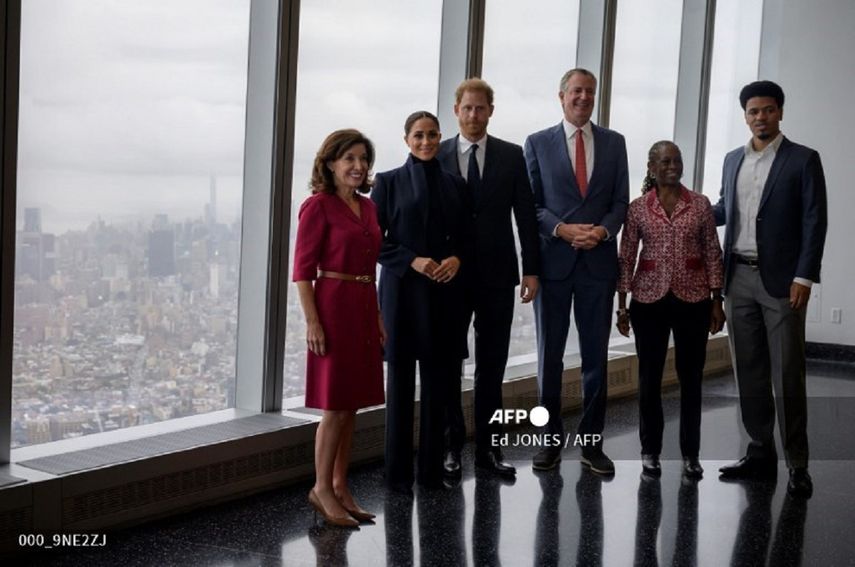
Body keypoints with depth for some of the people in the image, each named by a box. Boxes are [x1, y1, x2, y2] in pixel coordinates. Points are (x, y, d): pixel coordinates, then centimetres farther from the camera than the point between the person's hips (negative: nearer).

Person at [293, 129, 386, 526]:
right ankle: (322, 489, 9)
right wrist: (312, 322, -18)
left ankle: (340, 488, 18)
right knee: (337, 406, -3)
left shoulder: (367, 207, 13)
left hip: (364, 308, 7)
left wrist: (377, 317, 16)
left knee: (352, 405, 10)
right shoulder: (318, 206, -9)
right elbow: (303, 269, -12)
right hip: (334, 307, -7)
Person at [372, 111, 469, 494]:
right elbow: (375, 240, -2)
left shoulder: (454, 185, 11)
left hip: (445, 292, 3)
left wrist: (457, 259, -8)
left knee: (437, 381, 4)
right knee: (401, 380, 1)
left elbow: (466, 236, 13)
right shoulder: (389, 182, 2)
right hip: (403, 290, -2)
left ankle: (432, 469, 12)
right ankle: (398, 472, 8)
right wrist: (413, 261, -14)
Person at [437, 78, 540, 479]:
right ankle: (450, 446, 16)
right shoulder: (437, 156, 2)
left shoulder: (512, 156, 4)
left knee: (492, 366, 6)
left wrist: (532, 269, -2)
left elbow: (525, 214, 3)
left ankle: (487, 447, 15)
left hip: (496, 274, 1)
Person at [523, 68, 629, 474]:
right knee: (549, 354, 5)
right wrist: (562, 229, -14)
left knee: (596, 356, 6)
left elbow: (621, 201, 7)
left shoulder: (614, 143, 9)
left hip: (598, 261, 1)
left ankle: (592, 443, 15)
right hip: (553, 261, -1)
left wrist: (603, 231, -12)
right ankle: (551, 441, 15)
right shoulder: (538, 144, 3)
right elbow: (530, 204, 1)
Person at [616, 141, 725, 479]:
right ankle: (650, 451, 18)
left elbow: (713, 253, 3)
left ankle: (691, 453, 15)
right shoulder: (637, 208, 1)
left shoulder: (701, 204, 2)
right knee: (650, 377, 6)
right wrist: (621, 305, 1)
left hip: (693, 300, 0)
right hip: (649, 300, 0)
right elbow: (626, 258, 3)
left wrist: (717, 301, 0)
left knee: (691, 377, 5)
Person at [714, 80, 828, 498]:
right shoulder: (733, 160, 13)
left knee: (787, 373, -4)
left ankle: (797, 464, 2)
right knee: (749, 371, 8)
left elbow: (815, 222, -7)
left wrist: (804, 278, -13)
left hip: (781, 280, -5)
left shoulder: (803, 160, -2)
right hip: (739, 279, 5)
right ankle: (760, 453, 17)